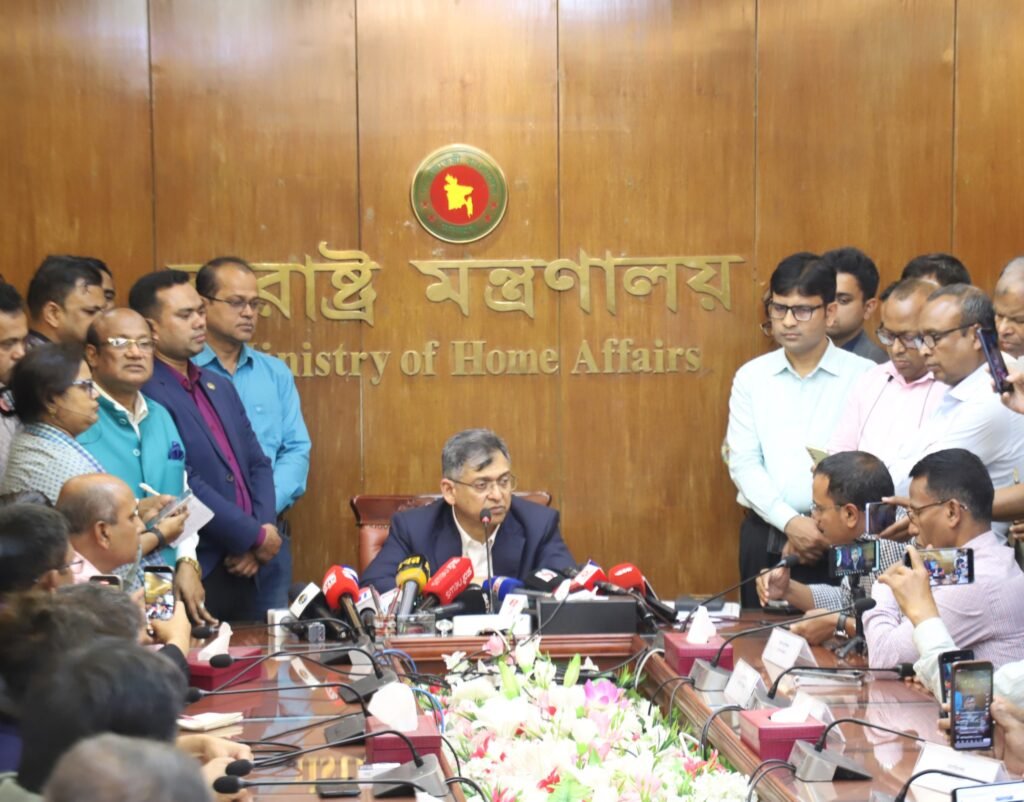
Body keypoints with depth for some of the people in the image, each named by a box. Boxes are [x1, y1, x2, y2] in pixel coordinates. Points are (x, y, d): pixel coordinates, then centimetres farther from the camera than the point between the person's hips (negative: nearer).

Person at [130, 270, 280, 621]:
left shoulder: (220, 387, 16)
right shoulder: (145, 393, -12)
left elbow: (258, 465, 16)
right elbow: (183, 485, -18)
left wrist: (262, 533, -2)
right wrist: (256, 537, -11)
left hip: (241, 569, 8)